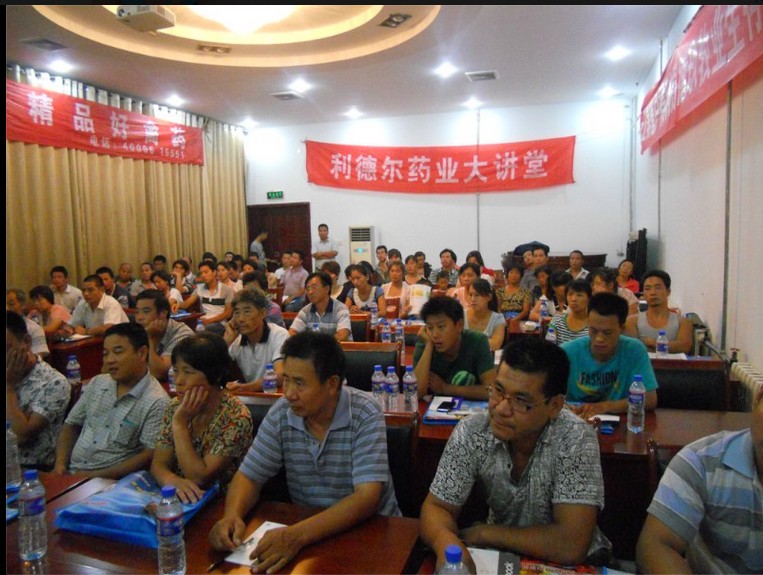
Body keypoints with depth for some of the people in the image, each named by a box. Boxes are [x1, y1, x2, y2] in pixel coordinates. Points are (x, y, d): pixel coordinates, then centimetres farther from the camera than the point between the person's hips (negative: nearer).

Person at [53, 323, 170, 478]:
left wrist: (96, 476, -16)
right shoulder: (96, 383, 8)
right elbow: (71, 425, 16)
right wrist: (60, 463, 0)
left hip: (110, 483, -6)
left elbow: (150, 455, -15)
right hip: (70, 473, 6)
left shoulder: (157, 402, -13)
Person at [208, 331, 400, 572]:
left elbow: (367, 498, -25)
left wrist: (297, 535, -36)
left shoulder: (365, 415, -19)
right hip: (306, 526, 3)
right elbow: (249, 475, 0)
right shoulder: (280, 413, -6)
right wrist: (232, 515, -21)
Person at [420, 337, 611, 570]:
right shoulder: (471, 432, -16)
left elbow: (571, 547, -30)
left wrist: (480, 533, -21)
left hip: (572, 564, -2)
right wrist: (447, 543, -32)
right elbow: (436, 507, -10)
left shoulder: (576, 440, -24)